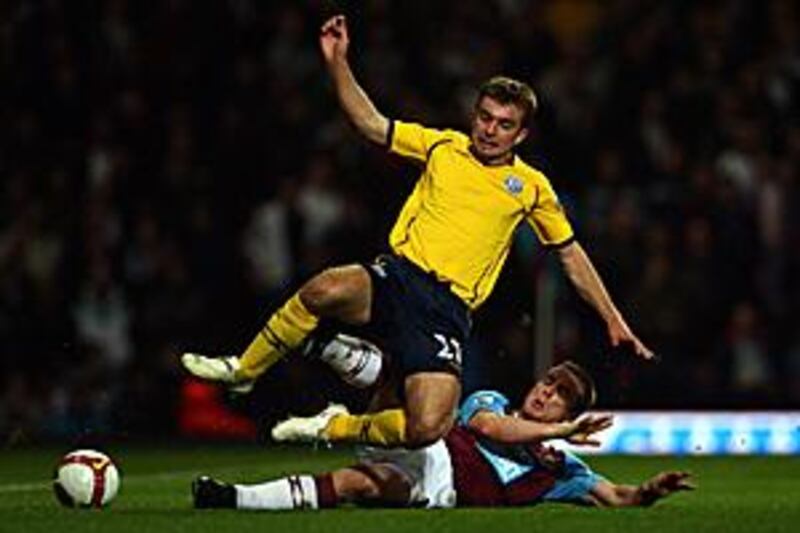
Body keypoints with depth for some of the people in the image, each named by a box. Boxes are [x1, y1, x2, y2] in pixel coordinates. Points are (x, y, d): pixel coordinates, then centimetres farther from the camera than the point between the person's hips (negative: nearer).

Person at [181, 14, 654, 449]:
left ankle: (338, 428, 8)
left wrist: (613, 319, 20)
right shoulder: (443, 146, 13)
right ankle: (243, 371, -11)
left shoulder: (531, 187, 13)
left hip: (450, 308, 0)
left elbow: (572, 255, 22)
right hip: (398, 278, 0)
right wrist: (338, 62, -2)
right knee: (327, 291, -37)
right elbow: (372, 125, 10)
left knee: (427, 428, -24)